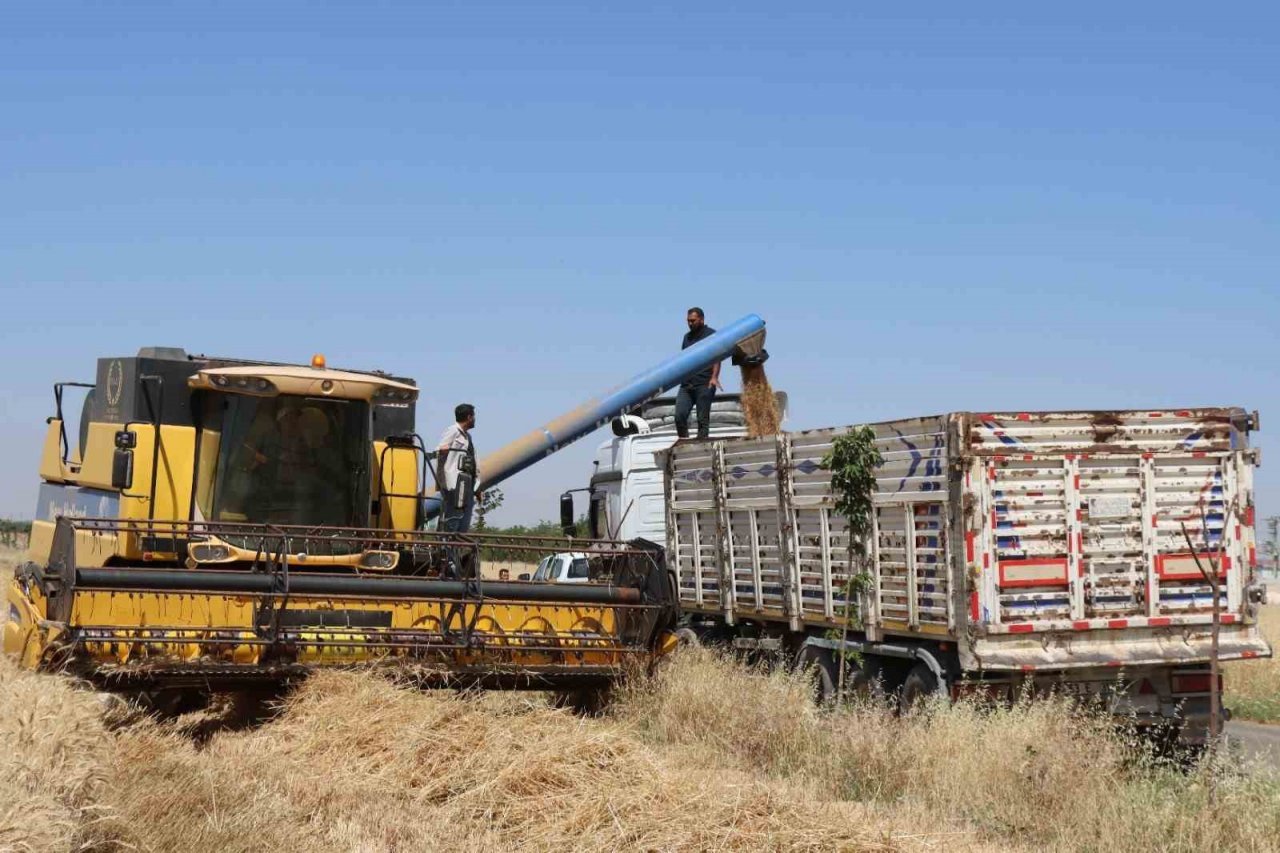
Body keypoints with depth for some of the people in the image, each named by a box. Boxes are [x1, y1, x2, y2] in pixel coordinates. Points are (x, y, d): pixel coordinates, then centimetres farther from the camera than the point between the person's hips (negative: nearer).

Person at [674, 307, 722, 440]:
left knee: (703, 419, -3)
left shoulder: (711, 334, 2)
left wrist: (714, 377, -19)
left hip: (704, 384, -5)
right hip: (686, 384, 5)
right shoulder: (687, 336, 21)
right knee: (679, 415, -7)